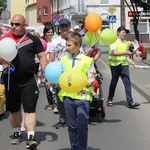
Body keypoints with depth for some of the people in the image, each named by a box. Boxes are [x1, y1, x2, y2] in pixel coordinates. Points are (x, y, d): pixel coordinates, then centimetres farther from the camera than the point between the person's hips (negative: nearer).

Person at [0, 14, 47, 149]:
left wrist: (45, 66, -14)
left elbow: (41, 55, 4)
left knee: (30, 108, -6)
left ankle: (31, 137, -8)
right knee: (13, 108, 14)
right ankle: (17, 133, 31)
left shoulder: (32, 39, 3)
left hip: (28, 80, -2)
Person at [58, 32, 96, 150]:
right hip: (68, 96, 4)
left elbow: (92, 79, -1)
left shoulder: (87, 60, -1)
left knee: (82, 125, -9)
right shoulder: (64, 59, 10)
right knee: (72, 126, 9)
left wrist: (85, 84, -20)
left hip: (82, 96, -4)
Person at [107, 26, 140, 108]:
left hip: (124, 64, 4)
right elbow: (115, 52, -17)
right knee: (114, 82, 7)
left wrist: (130, 61, 0)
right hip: (115, 64, -4)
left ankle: (130, 102, -10)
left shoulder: (125, 42, 14)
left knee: (127, 82, -6)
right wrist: (125, 52, -26)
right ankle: (110, 100, 25)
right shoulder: (113, 41, -3)